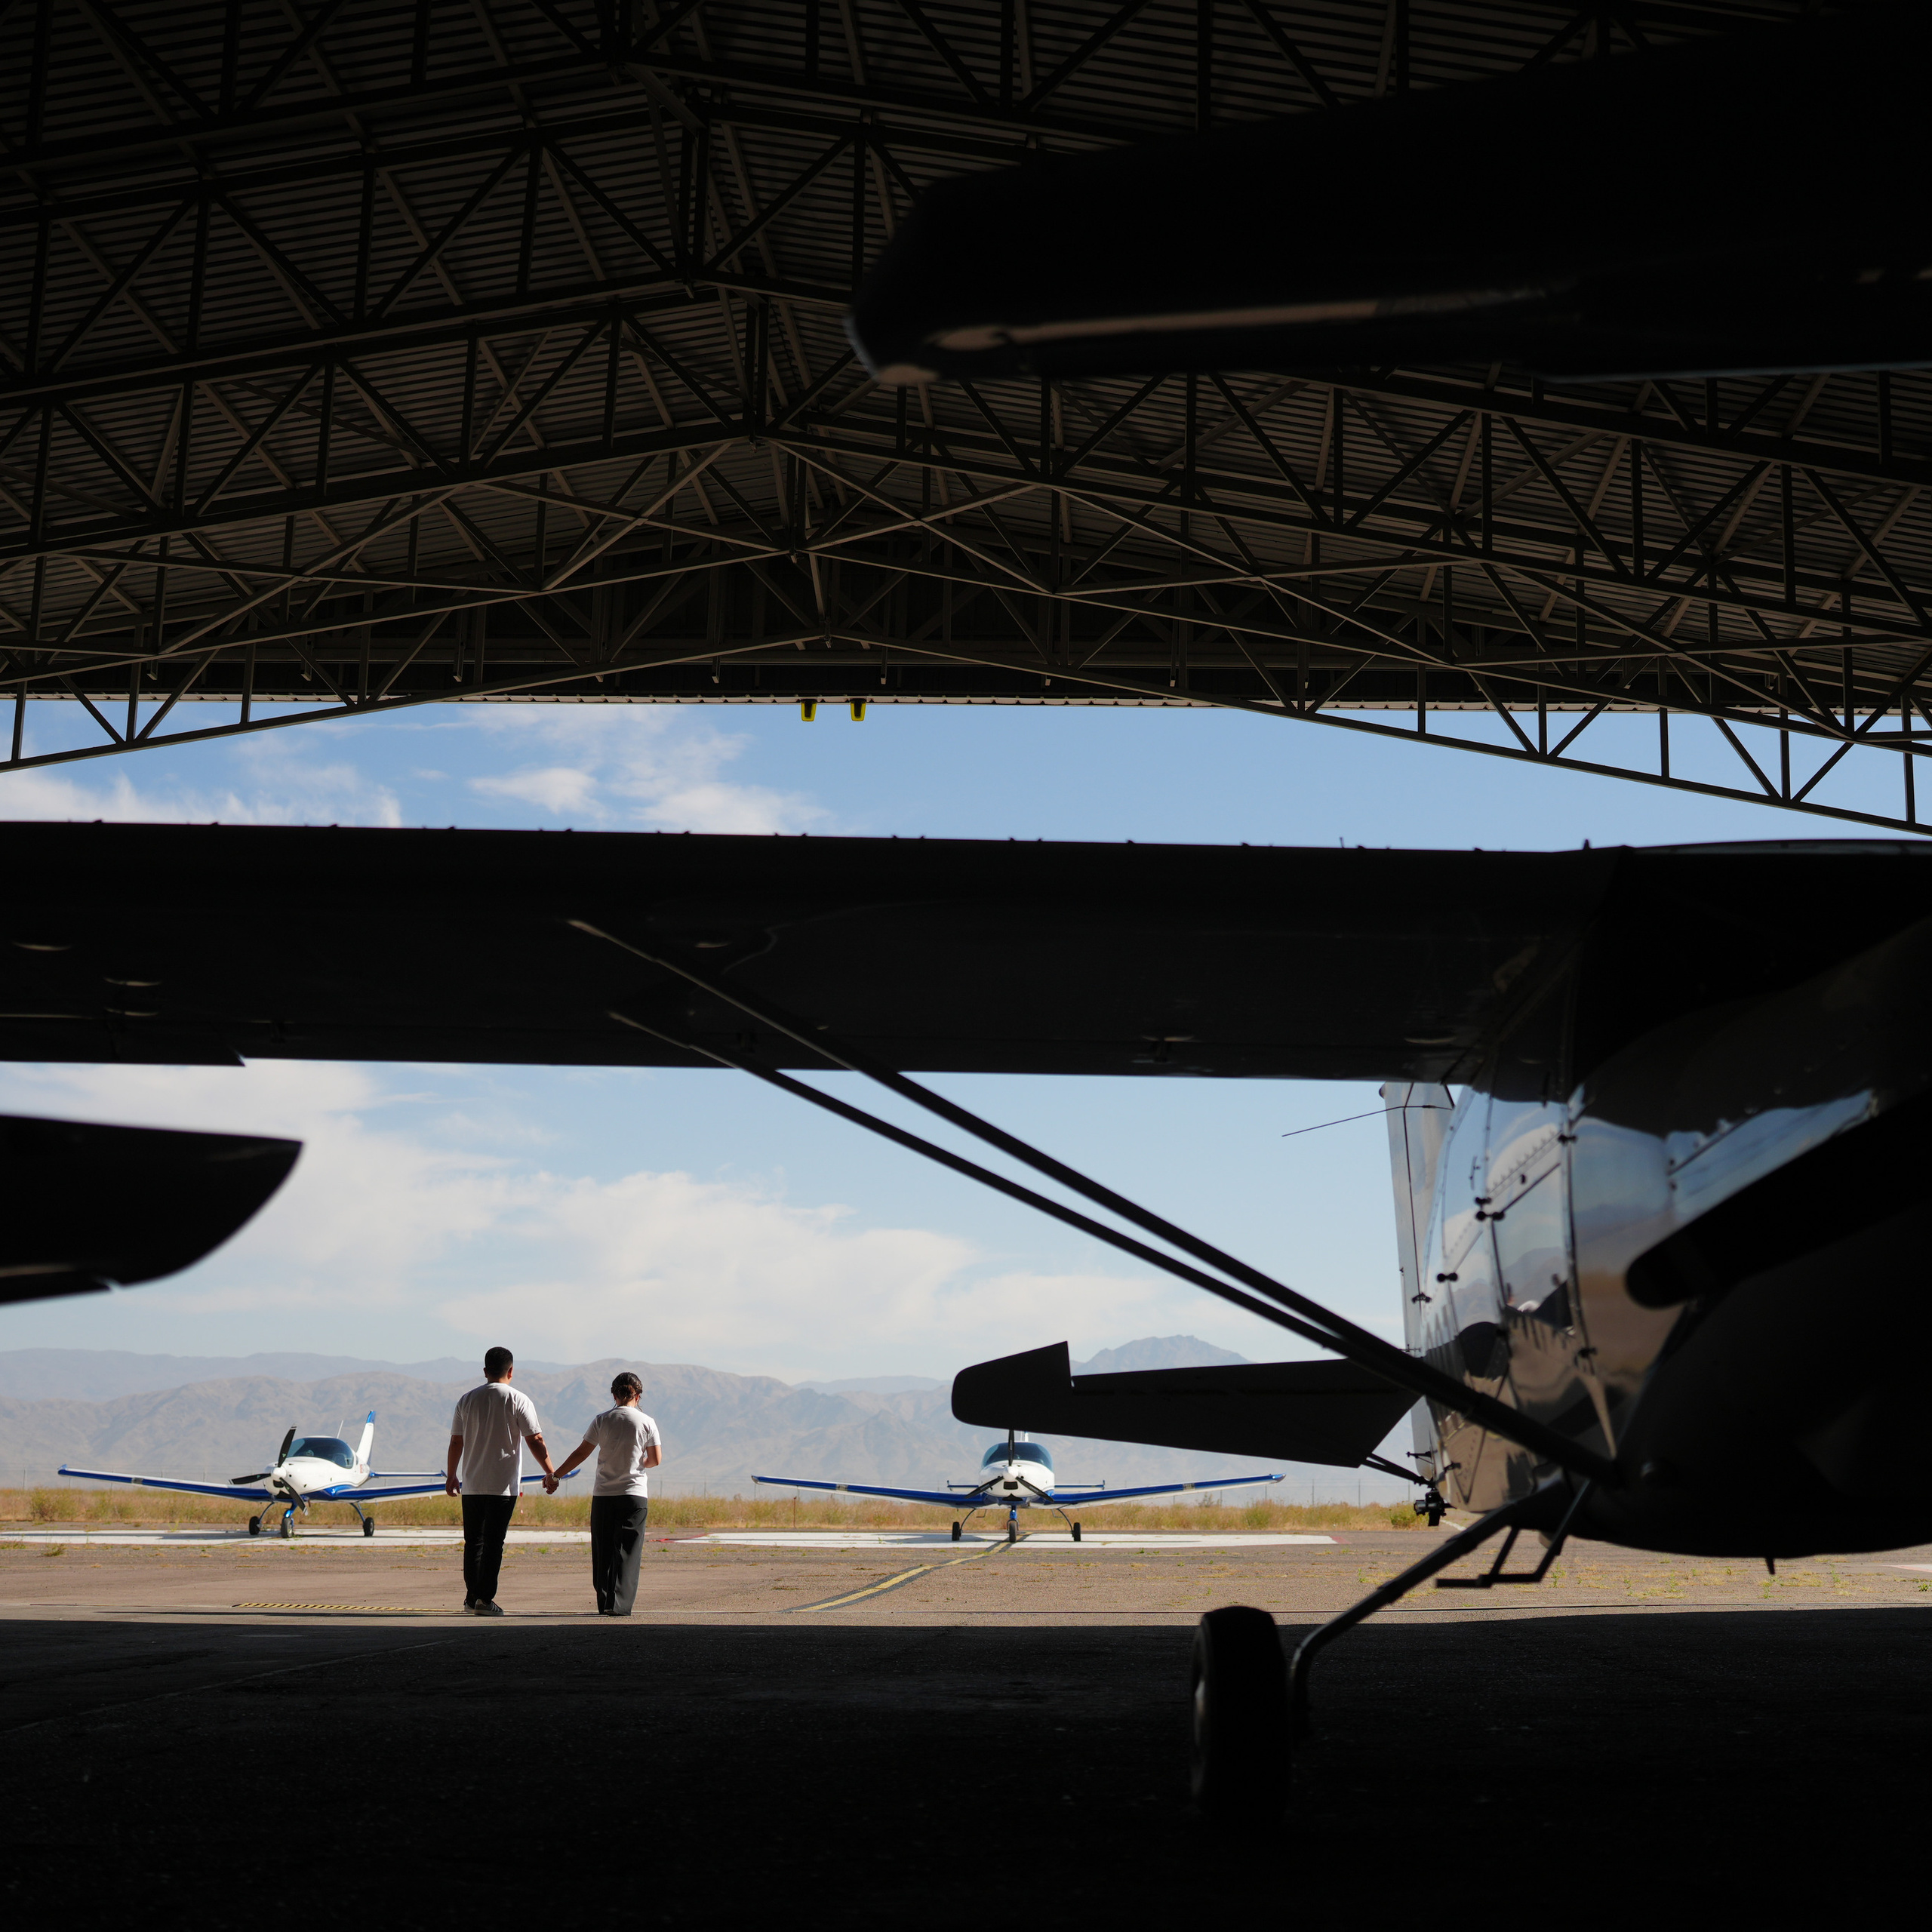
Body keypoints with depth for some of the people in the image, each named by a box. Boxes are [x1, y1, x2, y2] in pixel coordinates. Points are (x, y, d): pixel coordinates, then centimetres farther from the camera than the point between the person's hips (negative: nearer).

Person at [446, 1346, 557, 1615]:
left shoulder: (467, 1400, 7)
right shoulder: (518, 1400, -5)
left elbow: (456, 1442, 10)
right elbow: (535, 1440, -8)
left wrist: (451, 1476, 20)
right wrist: (551, 1473, -1)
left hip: (471, 1484, 4)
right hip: (503, 1485, -4)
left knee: (473, 1541, 12)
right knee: (493, 1542, -2)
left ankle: (472, 1597, 14)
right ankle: (484, 1599, -7)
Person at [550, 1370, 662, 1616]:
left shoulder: (601, 1421, 0)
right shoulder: (646, 1422, -2)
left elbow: (581, 1453, 0)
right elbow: (656, 1459, 1)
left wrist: (555, 1476, 9)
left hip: (603, 1495, 1)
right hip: (634, 1495, -1)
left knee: (603, 1552, 9)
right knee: (627, 1553, -1)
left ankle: (604, 1604, 11)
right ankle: (619, 1605, -10)